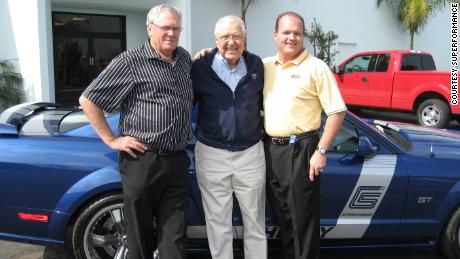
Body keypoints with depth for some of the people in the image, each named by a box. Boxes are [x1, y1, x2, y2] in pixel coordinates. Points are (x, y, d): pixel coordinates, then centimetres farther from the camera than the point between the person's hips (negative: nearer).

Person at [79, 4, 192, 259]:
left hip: (177, 162, 5)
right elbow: (87, 99, -5)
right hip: (142, 161, -4)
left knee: (175, 237, 8)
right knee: (140, 235, 10)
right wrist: (111, 140, -7)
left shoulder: (185, 58, 11)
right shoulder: (130, 61, -7)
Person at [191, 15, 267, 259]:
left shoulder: (257, 65, 2)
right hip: (211, 154, -2)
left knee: (255, 221, 14)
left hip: (251, 153, 2)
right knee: (218, 223, 11)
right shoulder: (201, 67, -6)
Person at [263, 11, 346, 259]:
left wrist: (321, 151, -15)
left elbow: (337, 111, -9)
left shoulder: (315, 67, -7)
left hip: (300, 150, -5)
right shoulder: (265, 65, 9)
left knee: (303, 217, 2)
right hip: (270, 149, 6)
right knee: (282, 214, 18)